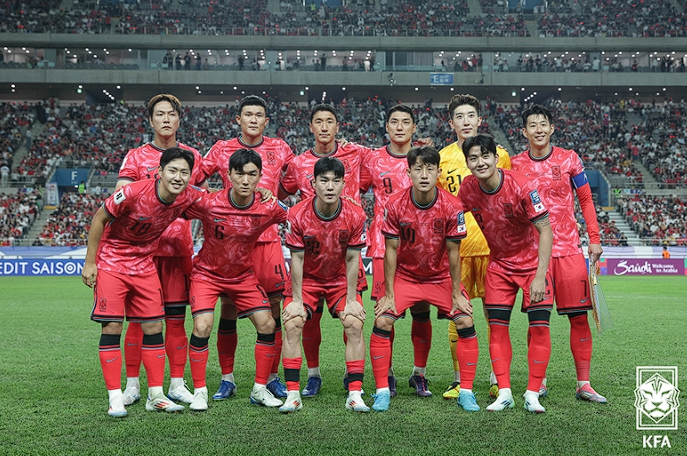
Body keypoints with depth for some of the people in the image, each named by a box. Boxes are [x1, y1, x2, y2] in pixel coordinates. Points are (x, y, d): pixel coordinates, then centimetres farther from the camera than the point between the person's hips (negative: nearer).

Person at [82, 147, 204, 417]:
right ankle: (115, 398, 0)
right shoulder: (134, 193, -25)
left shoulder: (189, 197, -12)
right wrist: (90, 262, -11)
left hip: (145, 265, 4)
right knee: (112, 327, -7)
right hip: (112, 261, -4)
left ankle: (155, 395, 11)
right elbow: (99, 218, -12)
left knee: (154, 327, 2)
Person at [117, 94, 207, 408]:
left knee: (176, 316, 4)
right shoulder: (136, 157, 5)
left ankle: (177, 384, 11)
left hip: (180, 247, 2)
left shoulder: (192, 156, 11)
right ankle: (132, 384, 10)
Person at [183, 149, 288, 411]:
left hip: (244, 275, 3)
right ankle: (199, 391, 0)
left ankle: (260, 389, 11)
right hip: (207, 273, -3)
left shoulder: (269, 208, -18)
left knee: (267, 325, -5)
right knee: (202, 327, -18)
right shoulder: (207, 204, -24)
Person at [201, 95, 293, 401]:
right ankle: (227, 379, 12)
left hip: (267, 236, 1)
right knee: (228, 307, 0)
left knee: (274, 304, -1)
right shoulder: (222, 150, 7)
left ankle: (273, 377, 11)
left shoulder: (279, 149, 10)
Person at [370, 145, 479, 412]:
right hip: (404, 275, 0)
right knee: (382, 322, -16)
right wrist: (389, 295, -11)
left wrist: (456, 295, -8)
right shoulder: (395, 205, -17)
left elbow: (453, 252, -10)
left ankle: (466, 392, 1)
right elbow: (391, 250, -11)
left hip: (441, 277, 0)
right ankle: (382, 391, -2)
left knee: (466, 323, -14)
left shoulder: (452, 206, -17)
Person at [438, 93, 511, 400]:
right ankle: (459, 380, 13)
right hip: (456, 246, 0)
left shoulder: (499, 154, 7)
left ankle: (498, 380, 11)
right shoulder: (441, 158, 7)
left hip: (492, 244, 0)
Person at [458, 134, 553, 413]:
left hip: (532, 262, -3)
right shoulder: (467, 188, -11)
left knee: (539, 326, -9)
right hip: (499, 264, 4)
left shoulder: (521, 186, -24)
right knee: (497, 326, -1)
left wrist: (540, 276, -26)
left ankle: (532, 395, 1)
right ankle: (504, 393, 8)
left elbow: (545, 230, -21)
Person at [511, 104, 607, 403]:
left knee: (579, 315, -1)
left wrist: (594, 238, 4)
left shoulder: (569, 159, 5)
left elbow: (586, 200, 10)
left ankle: (583, 384, 6)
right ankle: (538, 382, 13)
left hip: (569, 248, 0)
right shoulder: (516, 165, 5)